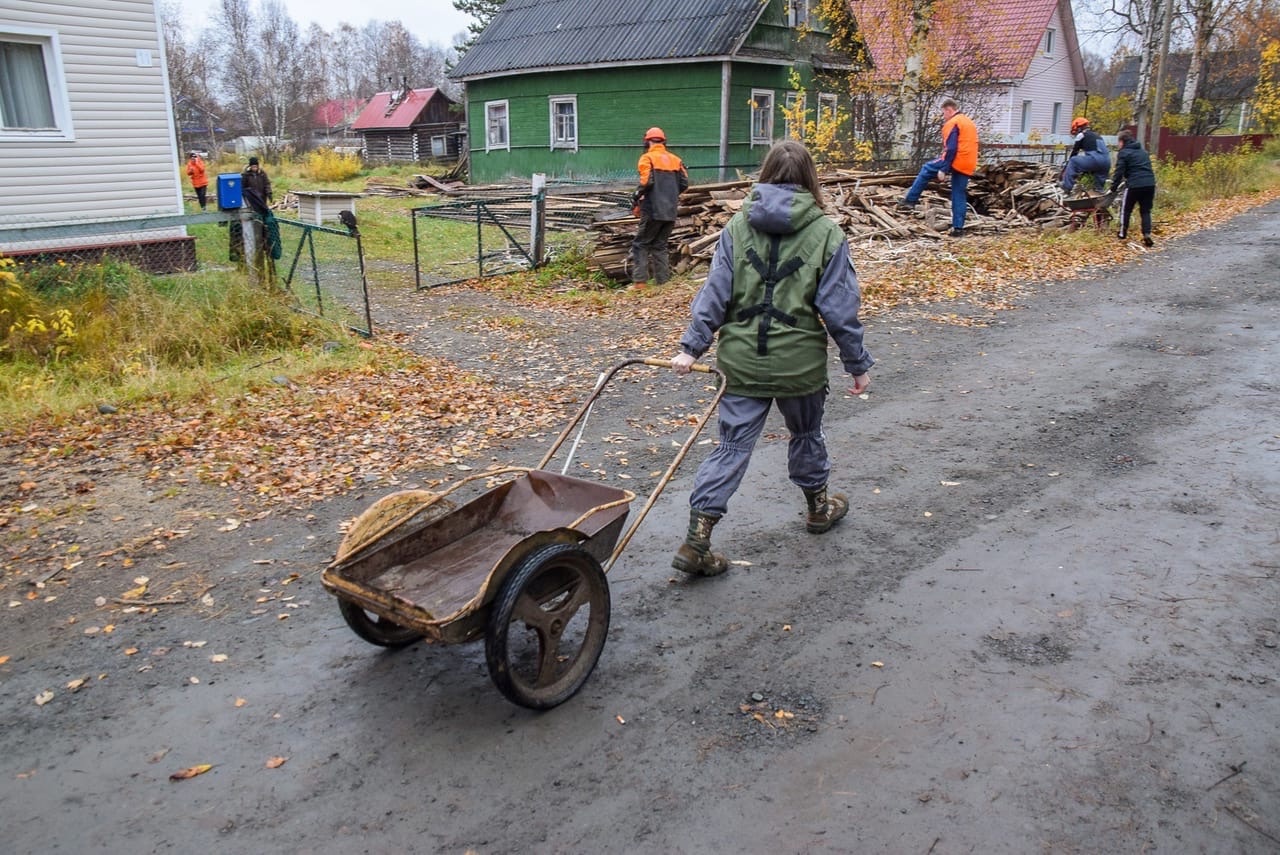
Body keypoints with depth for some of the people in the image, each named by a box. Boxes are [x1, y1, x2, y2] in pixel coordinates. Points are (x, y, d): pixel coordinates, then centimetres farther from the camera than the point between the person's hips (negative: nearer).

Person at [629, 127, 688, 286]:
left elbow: (646, 182, -17)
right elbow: (684, 184, 7)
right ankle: (663, 281, 9)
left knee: (641, 244, 2)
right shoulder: (675, 159, 12)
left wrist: (635, 199, -4)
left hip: (653, 211, -5)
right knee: (660, 246, 14)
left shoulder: (647, 158, -4)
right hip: (671, 212, 5)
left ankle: (640, 282, -8)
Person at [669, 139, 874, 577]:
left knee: (732, 446, 5)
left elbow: (715, 293, -3)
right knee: (806, 434, 23)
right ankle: (819, 507, 45)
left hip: (742, 360, 1)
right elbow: (840, 307, -6)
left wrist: (692, 345, 1)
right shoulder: (825, 233, -6)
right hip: (800, 361, -1)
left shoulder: (737, 227, 0)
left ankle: (696, 540, -1)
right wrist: (858, 363, 2)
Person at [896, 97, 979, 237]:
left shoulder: (952, 123, -7)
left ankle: (910, 201, 7)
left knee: (926, 170, 9)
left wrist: (943, 169, -18)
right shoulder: (970, 122, 21)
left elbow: (950, 148, -17)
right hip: (968, 166, 8)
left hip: (955, 162, -8)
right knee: (960, 197, 9)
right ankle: (958, 227, 5)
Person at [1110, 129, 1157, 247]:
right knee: (1146, 211, 9)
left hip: (1134, 185, -6)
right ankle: (1147, 235, -3)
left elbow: (1119, 172, -6)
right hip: (1150, 184, 6)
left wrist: (1113, 188, -1)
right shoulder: (1143, 152, 24)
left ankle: (1123, 233, 18)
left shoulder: (1123, 153, 1)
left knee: (1125, 209, 12)